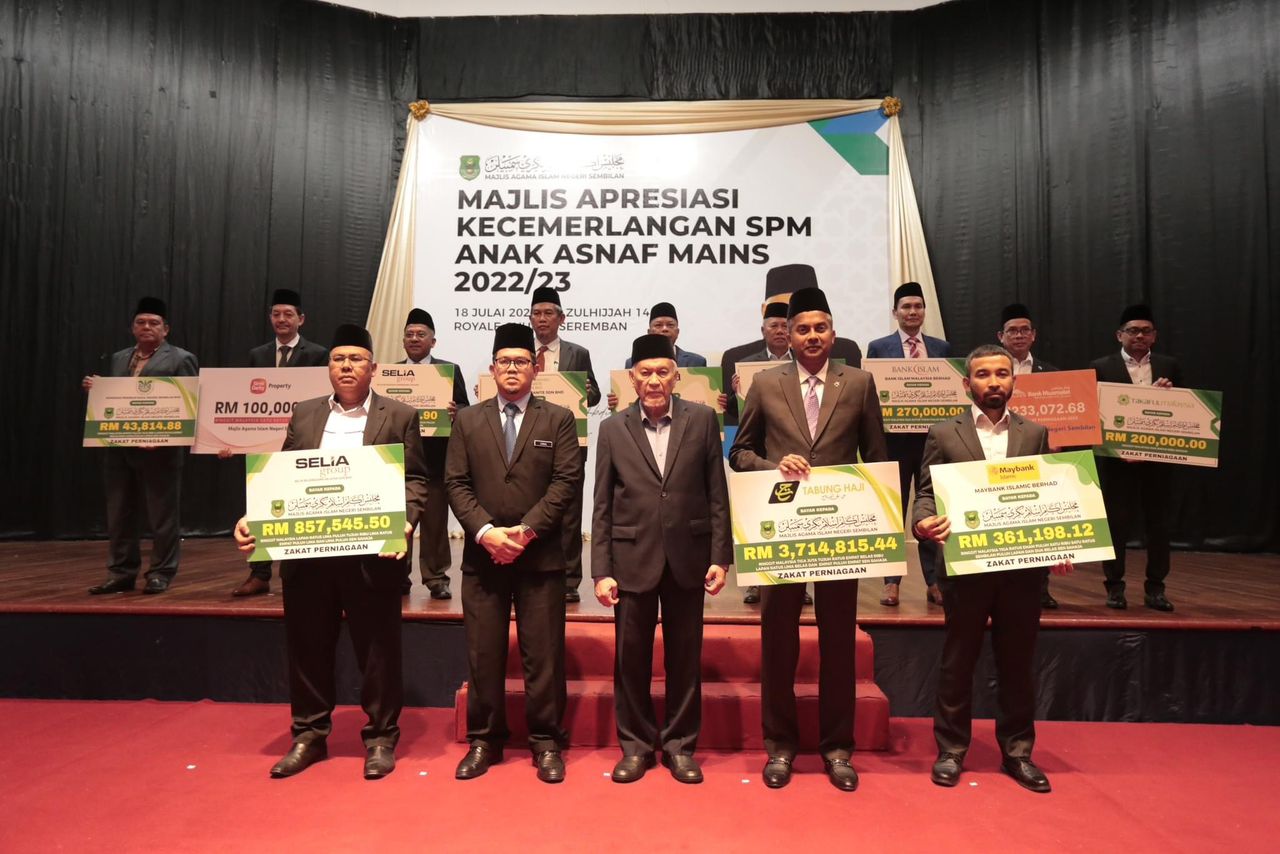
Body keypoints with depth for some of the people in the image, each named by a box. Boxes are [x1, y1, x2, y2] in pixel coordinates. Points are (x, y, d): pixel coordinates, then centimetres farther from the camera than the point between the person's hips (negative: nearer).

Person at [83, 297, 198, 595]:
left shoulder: (181, 359, 0)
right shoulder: (117, 359, 19)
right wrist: (94, 388, 0)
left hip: (160, 449, -6)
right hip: (118, 448, 6)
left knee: (162, 515, 1)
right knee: (119, 514, 10)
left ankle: (161, 573, 10)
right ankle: (121, 573, 19)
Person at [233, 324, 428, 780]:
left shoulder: (400, 416, 2)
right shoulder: (304, 414, 13)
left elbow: (415, 481, -2)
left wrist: (404, 524, -18)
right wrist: (253, 518, -3)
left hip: (372, 554, -3)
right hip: (307, 553, 4)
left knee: (378, 650, 6)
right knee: (307, 648, 13)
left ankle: (381, 738, 22)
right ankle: (309, 735, 31)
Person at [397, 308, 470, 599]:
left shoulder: (450, 370, 7)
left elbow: (464, 408, 1)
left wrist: (456, 412, -20)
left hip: (435, 456, -2)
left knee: (435, 520, 2)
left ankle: (436, 578, 10)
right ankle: (399, 576, 19)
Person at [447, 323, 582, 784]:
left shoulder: (558, 419, 5)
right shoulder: (468, 420, 10)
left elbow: (566, 481, -4)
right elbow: (456, 483, 3)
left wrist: (527, 530, -13)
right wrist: (485, 531, -11)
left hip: (541, 554, -1)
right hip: (482, 554, 2)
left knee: (543, 654, 4)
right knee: (483, 654, 9)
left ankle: (546, 742, 18)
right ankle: (483, 740, 24)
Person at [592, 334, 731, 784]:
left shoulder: (702, 419, 1)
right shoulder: (612, 429, 2)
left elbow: (717, 494, 2)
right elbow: (602, 506, 2)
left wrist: (720, 556, -3)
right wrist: (601, 571, -3)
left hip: (687, 557, 0)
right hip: (633, 558, 0)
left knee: (685, 658, 11)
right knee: (630, 658, 9)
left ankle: (680, 745, 28)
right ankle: (635, 745, 28)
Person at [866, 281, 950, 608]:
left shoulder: (942, 347, 11)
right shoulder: (878, 347, 4)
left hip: (933, 438, 2)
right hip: (895, 439, -2)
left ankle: (934, 582, 17)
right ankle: (892, 581, 13)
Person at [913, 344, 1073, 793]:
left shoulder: (1036, 433, 9)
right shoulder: (943, 434, 2)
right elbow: (926, 493, -1)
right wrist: (925, 522, -22)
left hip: (1023, 566, 2)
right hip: (966, 565, -2)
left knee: (1018, 663, 12)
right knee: (957, 662, 8)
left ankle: (1017, 752, 28)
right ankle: (950, 750, 22)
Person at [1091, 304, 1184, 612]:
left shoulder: (1169, 366, 10)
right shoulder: (1101, 367, 0)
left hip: (1157, 457, 3)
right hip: (1116, 457, -3)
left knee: (1158, 522, 8)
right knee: (1116, 522, 3)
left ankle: (1155, 588, 18)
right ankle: (1115, 586, 13)